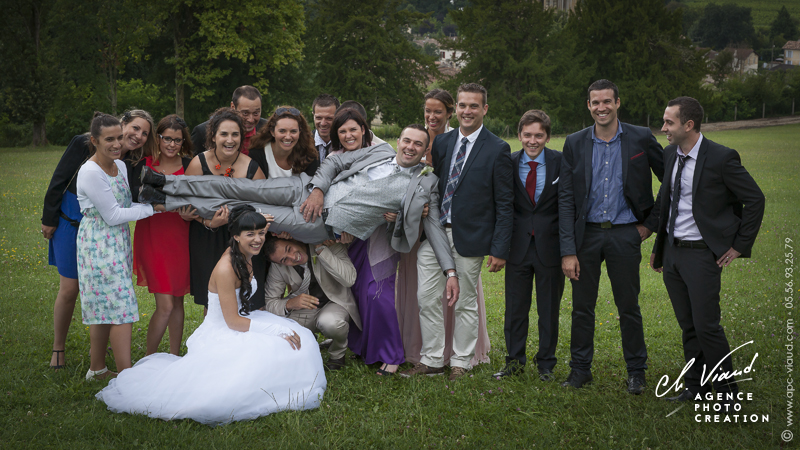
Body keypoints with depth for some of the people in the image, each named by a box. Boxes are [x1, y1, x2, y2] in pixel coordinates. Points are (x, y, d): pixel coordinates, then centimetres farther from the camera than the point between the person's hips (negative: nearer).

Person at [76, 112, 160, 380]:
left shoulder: (120, 166, 7)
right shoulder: (90, 173, -19)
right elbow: (113, 215, -18)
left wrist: (165, 204, -3)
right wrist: (152, 208, -14)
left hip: (117, 243, 8)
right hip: (99, 245, -8)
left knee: (104, 307, 13)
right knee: (120, 307, -9)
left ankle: (97, 368, 24)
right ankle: (126, 375, -6)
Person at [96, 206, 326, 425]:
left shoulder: (246, 257, 1)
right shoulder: (226, 269, -26)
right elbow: (233, 321, -24)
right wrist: (278, 330, -25)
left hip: (240, 321, 9)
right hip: (220, 338, -9)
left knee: (298, 339, -7)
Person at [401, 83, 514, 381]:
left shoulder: (497, 150, -6)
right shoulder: (441, 143, 8)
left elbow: (504, 205, -6)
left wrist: (499, 249, -10)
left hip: (469, 238, -4)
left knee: (465, 303, 8)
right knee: (427, 298, 5)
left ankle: (461, 363, 21)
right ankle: (432, 360, 17)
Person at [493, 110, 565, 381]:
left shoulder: (560, 163, -4)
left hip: (550, 247, -1)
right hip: (518, 247, 1)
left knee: (549, 309, 9)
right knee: (515, 307, 9)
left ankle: (546, 364, 23)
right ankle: (515, 361, 24)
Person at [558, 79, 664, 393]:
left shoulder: (641, 139, -4)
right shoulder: (575, 144, 0)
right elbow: (565, 199, -1)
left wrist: (652, 222, 3)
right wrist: (568, 250, -7)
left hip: (625, 234, -1)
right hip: (586, 234, 2)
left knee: (629, 307, 6)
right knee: (582, 306, 7)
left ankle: (636, 372, 20)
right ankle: (580, 369, 21)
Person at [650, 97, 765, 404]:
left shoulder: (721, 158, -14)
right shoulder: (670, 154, 7)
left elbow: (755, 200, -8)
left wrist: (740, 246, -7)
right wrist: (658, 247, 18)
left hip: (702, 253, -6)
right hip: (671, 252, 6)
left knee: (706, 326, -7)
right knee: (688, 326, 13)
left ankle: (726, 390, 10)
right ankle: (695, 387, 24)